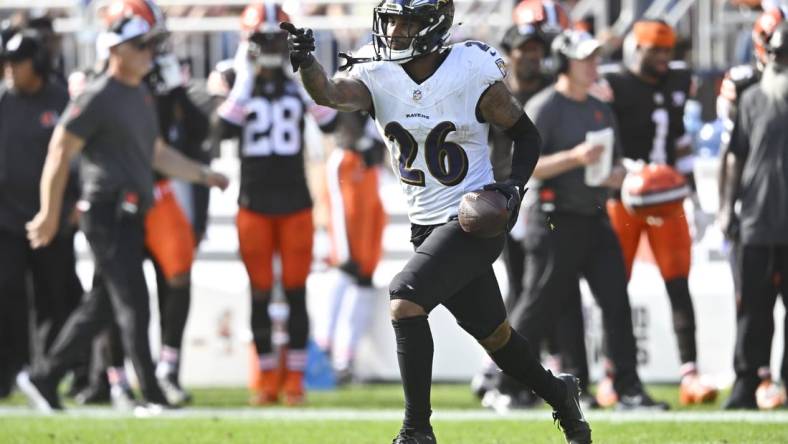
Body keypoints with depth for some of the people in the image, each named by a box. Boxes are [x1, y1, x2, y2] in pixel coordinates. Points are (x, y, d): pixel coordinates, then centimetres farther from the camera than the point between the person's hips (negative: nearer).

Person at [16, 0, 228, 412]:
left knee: (100, 305, 13)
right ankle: (152, 397, -9)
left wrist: (203, 174, 15)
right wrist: (49, 215, -10)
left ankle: (43, 378, 22)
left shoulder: (142, 96, 16)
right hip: (109, 212, -9)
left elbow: (157, 154, 25)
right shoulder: (98, 97, -12)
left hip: (131, 215, 9)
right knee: (133, 303, -9)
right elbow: (60, 152, -11)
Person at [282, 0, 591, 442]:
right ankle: (559, 394, 43)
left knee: (405, 301, -22)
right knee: (490, 332, 17)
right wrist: (306, 61, -43)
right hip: (427, 225, 6)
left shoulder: (473, 74, -13)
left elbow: (526, 135, 0)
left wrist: (515, 185, -16)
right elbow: (329, 93, -23)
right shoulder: (378, 77, -3)